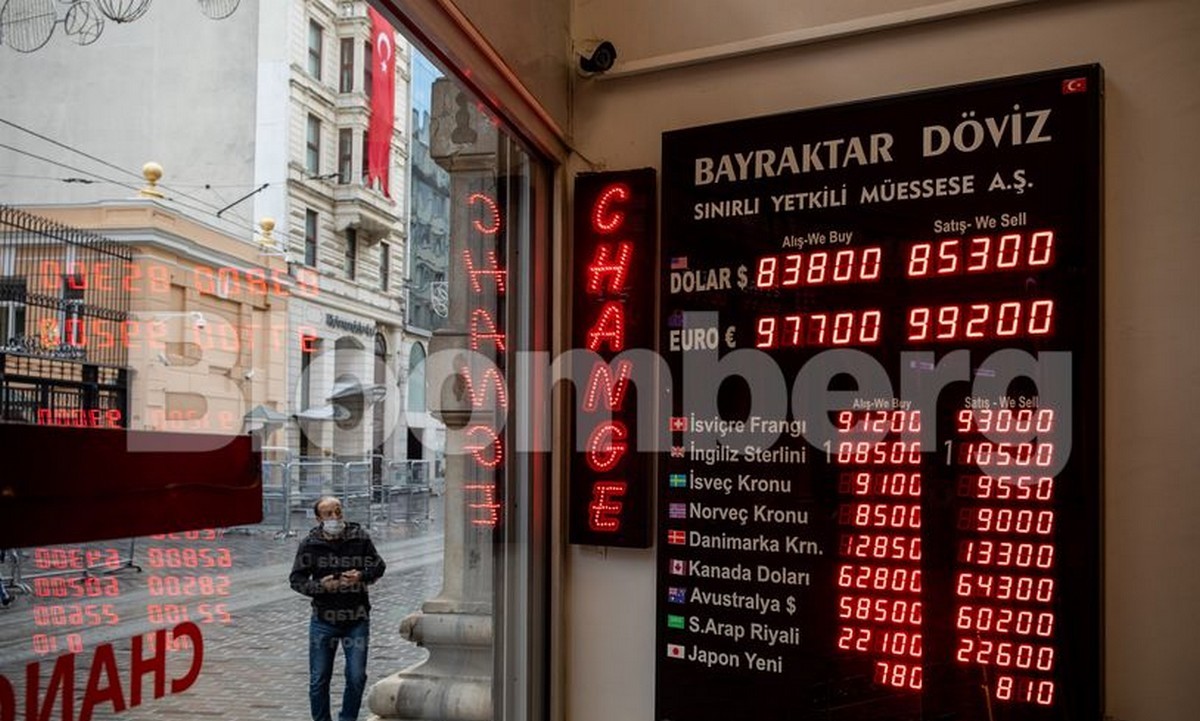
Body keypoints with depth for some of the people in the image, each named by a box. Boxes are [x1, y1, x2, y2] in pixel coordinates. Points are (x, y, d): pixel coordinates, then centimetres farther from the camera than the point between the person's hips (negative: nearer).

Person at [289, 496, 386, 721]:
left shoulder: (360, 537, -3)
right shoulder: (309, 544, -5)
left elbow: (379, 566, 7)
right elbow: (296, 578, 1)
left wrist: (362, 576, -14)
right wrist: (320, 586, -18)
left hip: (357, 619, 0)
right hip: (324, 620, 0)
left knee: (357, 677, 3)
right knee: (319, 679, 8)